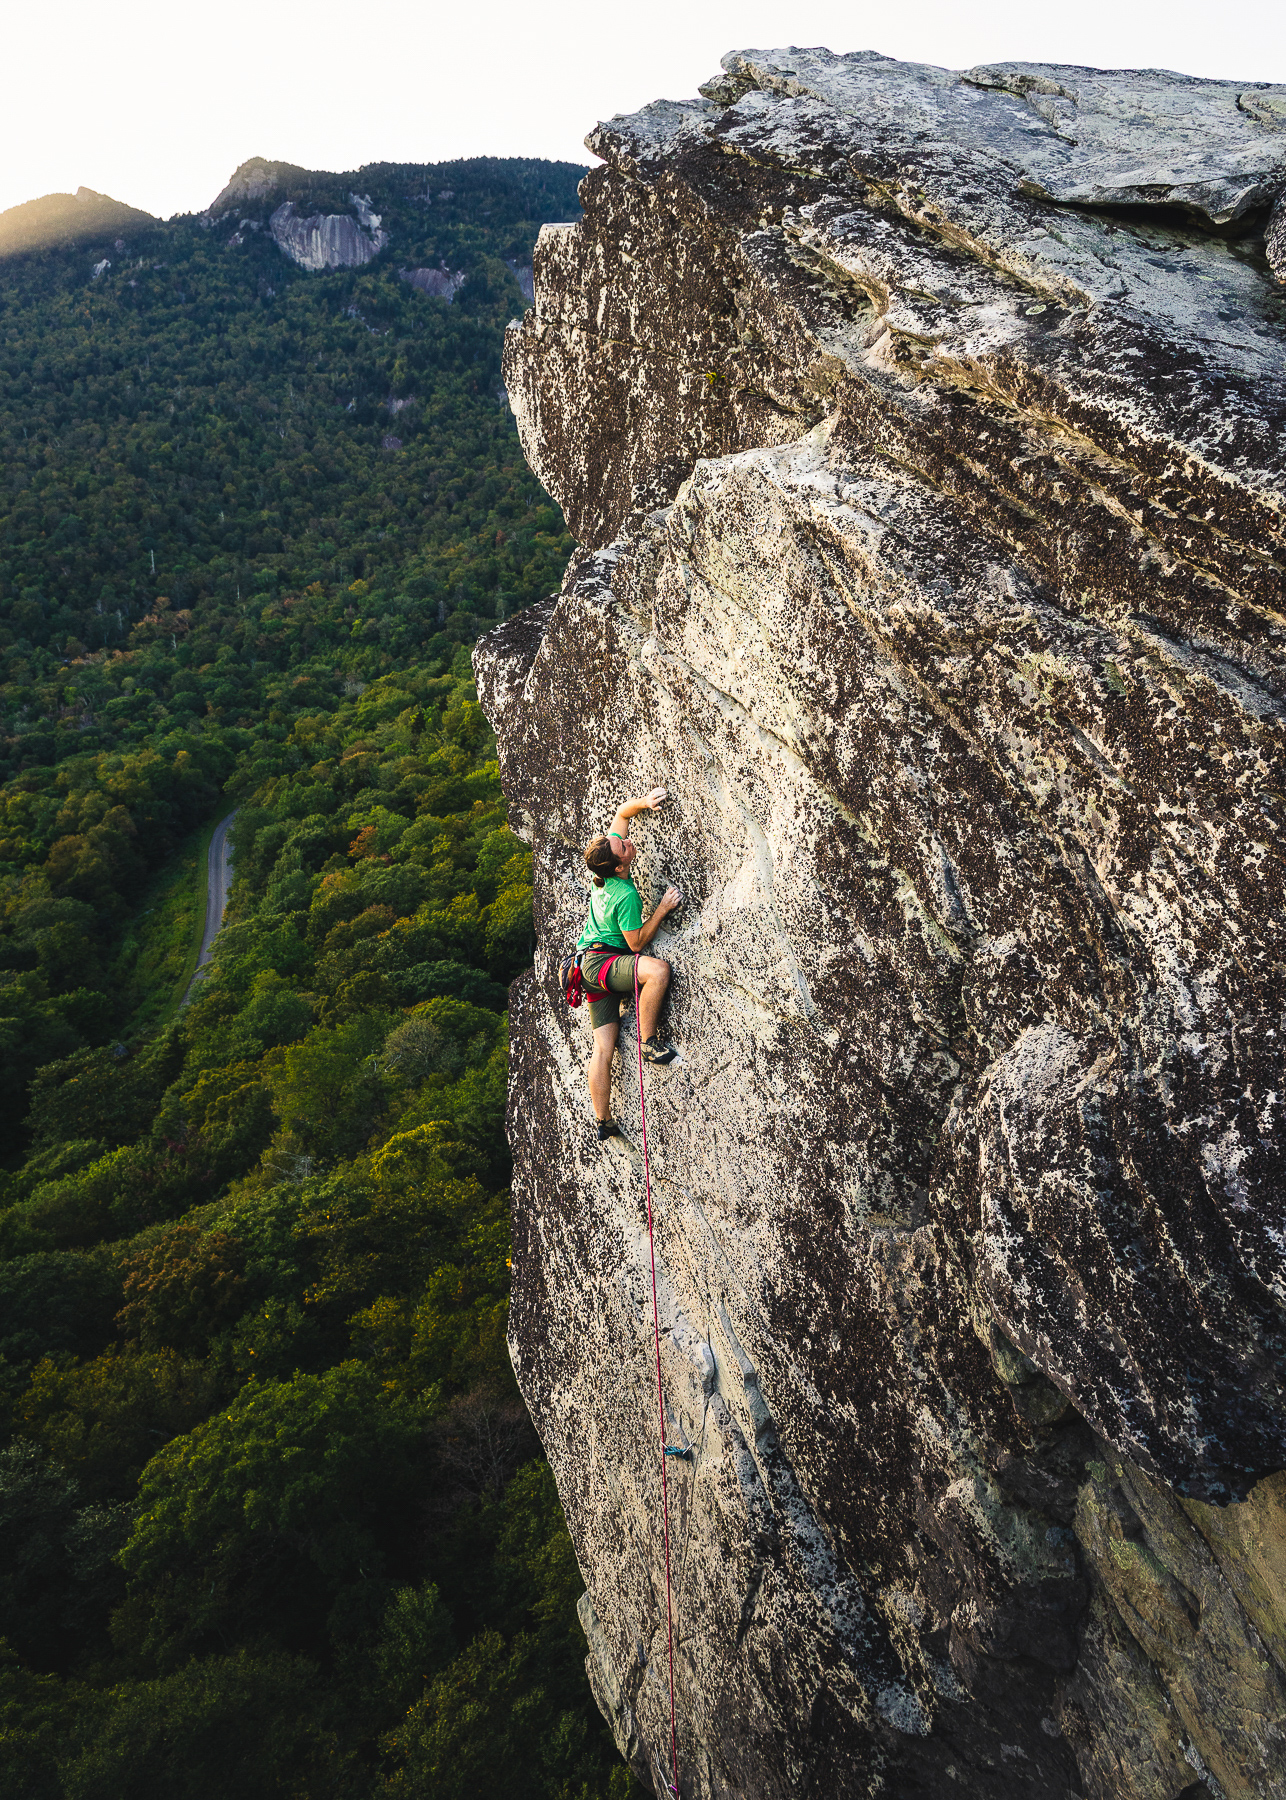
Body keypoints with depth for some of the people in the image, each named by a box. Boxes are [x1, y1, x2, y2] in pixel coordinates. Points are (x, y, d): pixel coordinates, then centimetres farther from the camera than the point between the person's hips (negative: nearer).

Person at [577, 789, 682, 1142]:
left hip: (591, 962, 8)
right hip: (603, 963, -8)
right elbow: (636, 944, -16)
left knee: (603, 1046, 8)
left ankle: (603, 1123, 11)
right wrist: (662, 908, -17)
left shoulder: (604, 864, -4)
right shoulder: (626, 896, -25)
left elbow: (621, 811, 8)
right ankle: (649, 1042, -19)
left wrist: (643, 803, -11)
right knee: (658, 969, -32)